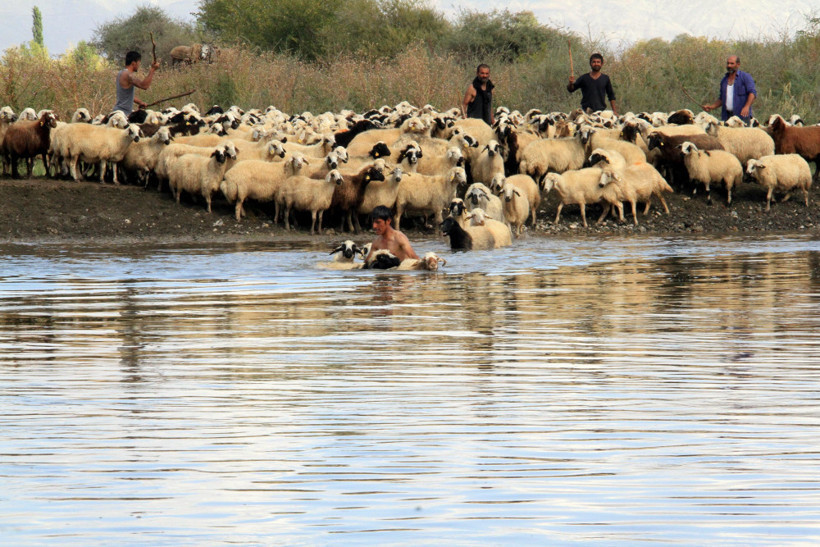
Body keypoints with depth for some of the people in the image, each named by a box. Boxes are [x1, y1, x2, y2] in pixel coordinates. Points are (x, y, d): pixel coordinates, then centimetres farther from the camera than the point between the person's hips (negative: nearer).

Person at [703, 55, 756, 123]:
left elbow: (752, 93, -10)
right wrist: (711, 107, 12)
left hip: (742, 115, -5)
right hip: (727, 116, 5)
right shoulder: (724, 80, 20)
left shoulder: (745, 77, 1)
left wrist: (746, 107, -26)